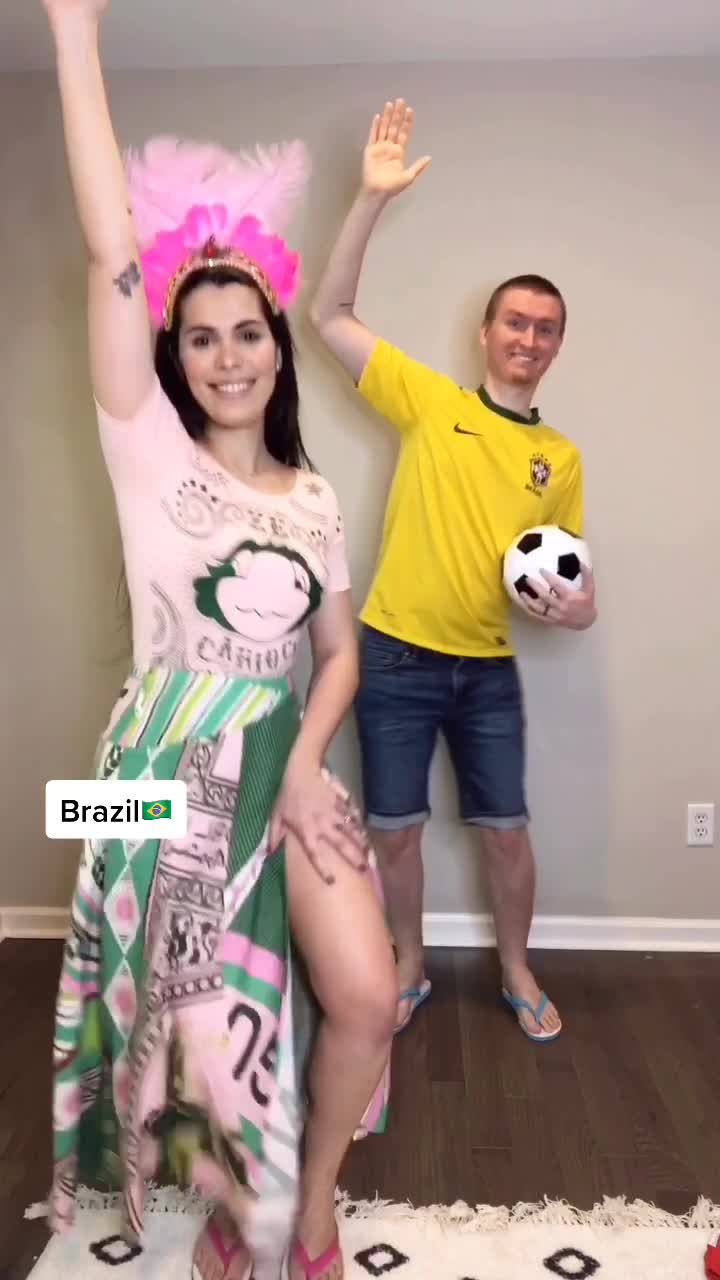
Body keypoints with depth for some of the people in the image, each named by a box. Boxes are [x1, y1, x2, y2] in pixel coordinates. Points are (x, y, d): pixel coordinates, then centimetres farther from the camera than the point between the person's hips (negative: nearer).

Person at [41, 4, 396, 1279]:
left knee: (366, 997, -8)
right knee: (204, 1016, 8)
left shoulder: (313, 494, 7)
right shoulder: (149, 452, -3)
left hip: (288, 759, 3)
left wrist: (305, 768, -10)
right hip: (174, 772, -3)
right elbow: (113, 258, -14)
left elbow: (340, 651, 7)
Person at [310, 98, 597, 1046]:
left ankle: (518, 975, 35)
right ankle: (411, 969, 33)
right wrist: (372, 199, -16)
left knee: (506, 832, 10)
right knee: (395, 830, 9)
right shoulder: (430, 401, -1)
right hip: (395, 656, -2)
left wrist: (575, 607, -12)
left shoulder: (562, 459, 6)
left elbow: (573, 580, 12)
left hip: (489, 669, 2)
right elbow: (329, 314, -6)